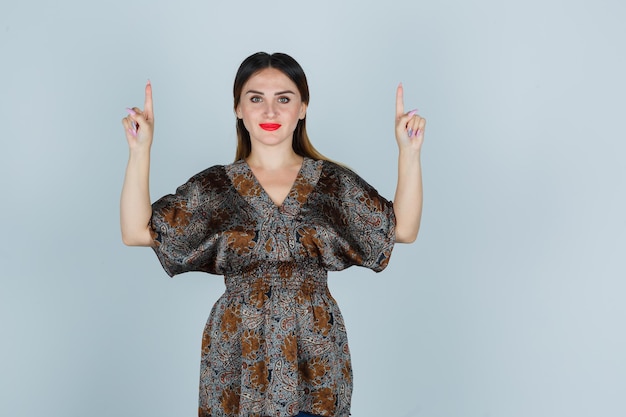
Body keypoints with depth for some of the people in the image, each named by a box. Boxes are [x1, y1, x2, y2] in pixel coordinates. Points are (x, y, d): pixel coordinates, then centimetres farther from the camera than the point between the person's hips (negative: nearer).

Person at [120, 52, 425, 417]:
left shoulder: (334, 182, 2)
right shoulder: (214, 187, 1)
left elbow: (403, 229, -1)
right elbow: (137, 232, -4)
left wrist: (409, 152, -9)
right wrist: (140, 150, -11)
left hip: (315, 358, 1)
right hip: (238, 357, 0)